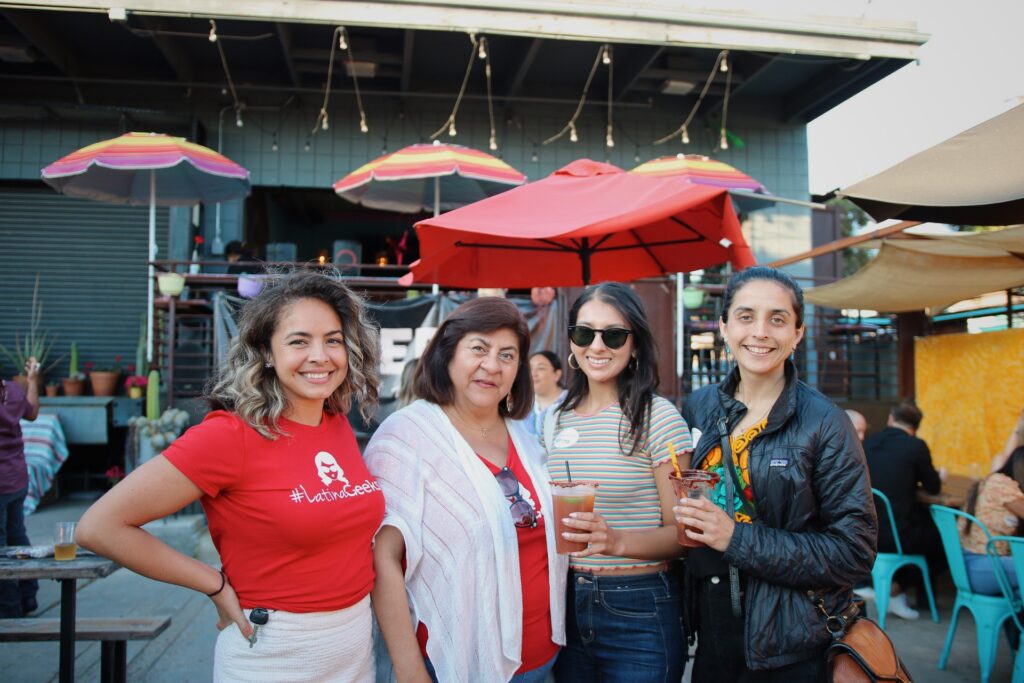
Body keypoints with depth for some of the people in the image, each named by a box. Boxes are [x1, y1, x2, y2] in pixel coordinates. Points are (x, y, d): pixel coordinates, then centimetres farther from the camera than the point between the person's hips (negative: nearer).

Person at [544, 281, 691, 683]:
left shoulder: (658, 417, -11)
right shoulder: (556, 422, 6)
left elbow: (681, 533, -11)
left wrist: (618, 541, -27)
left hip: (639, 612, -5)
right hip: (566, 605, 5)